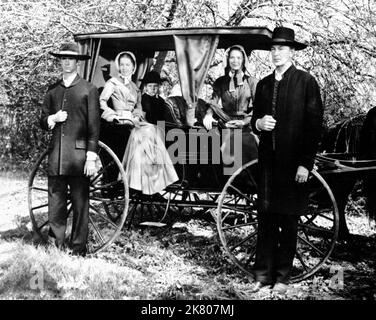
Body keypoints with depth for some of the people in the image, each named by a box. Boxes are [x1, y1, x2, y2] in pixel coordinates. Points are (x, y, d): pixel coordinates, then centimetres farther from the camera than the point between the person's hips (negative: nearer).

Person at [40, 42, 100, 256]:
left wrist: (91, 158, -7)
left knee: (80, 205, 1)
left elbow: (94, 126, -1)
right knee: (55, 205, 4)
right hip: (56, 156, 4)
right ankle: (57, 247, 13)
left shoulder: (89, 90, 3)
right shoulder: (53, 90, 17)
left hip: (78, 155, -4)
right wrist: (52, 119, -4)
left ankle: (79, 250, 9)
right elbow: (43, 122, 20)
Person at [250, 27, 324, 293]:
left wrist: (305, 163, -10)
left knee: (288, 221, 4)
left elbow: (314, 124, -5)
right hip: (268, 161, 4)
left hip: (293, 162, -4)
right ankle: (263, 273, 13)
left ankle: (283, 276, 14)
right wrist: (258, 123, -7)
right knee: (266, 218, 5)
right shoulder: (264, 84, 12)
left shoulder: (306, 82, -2)